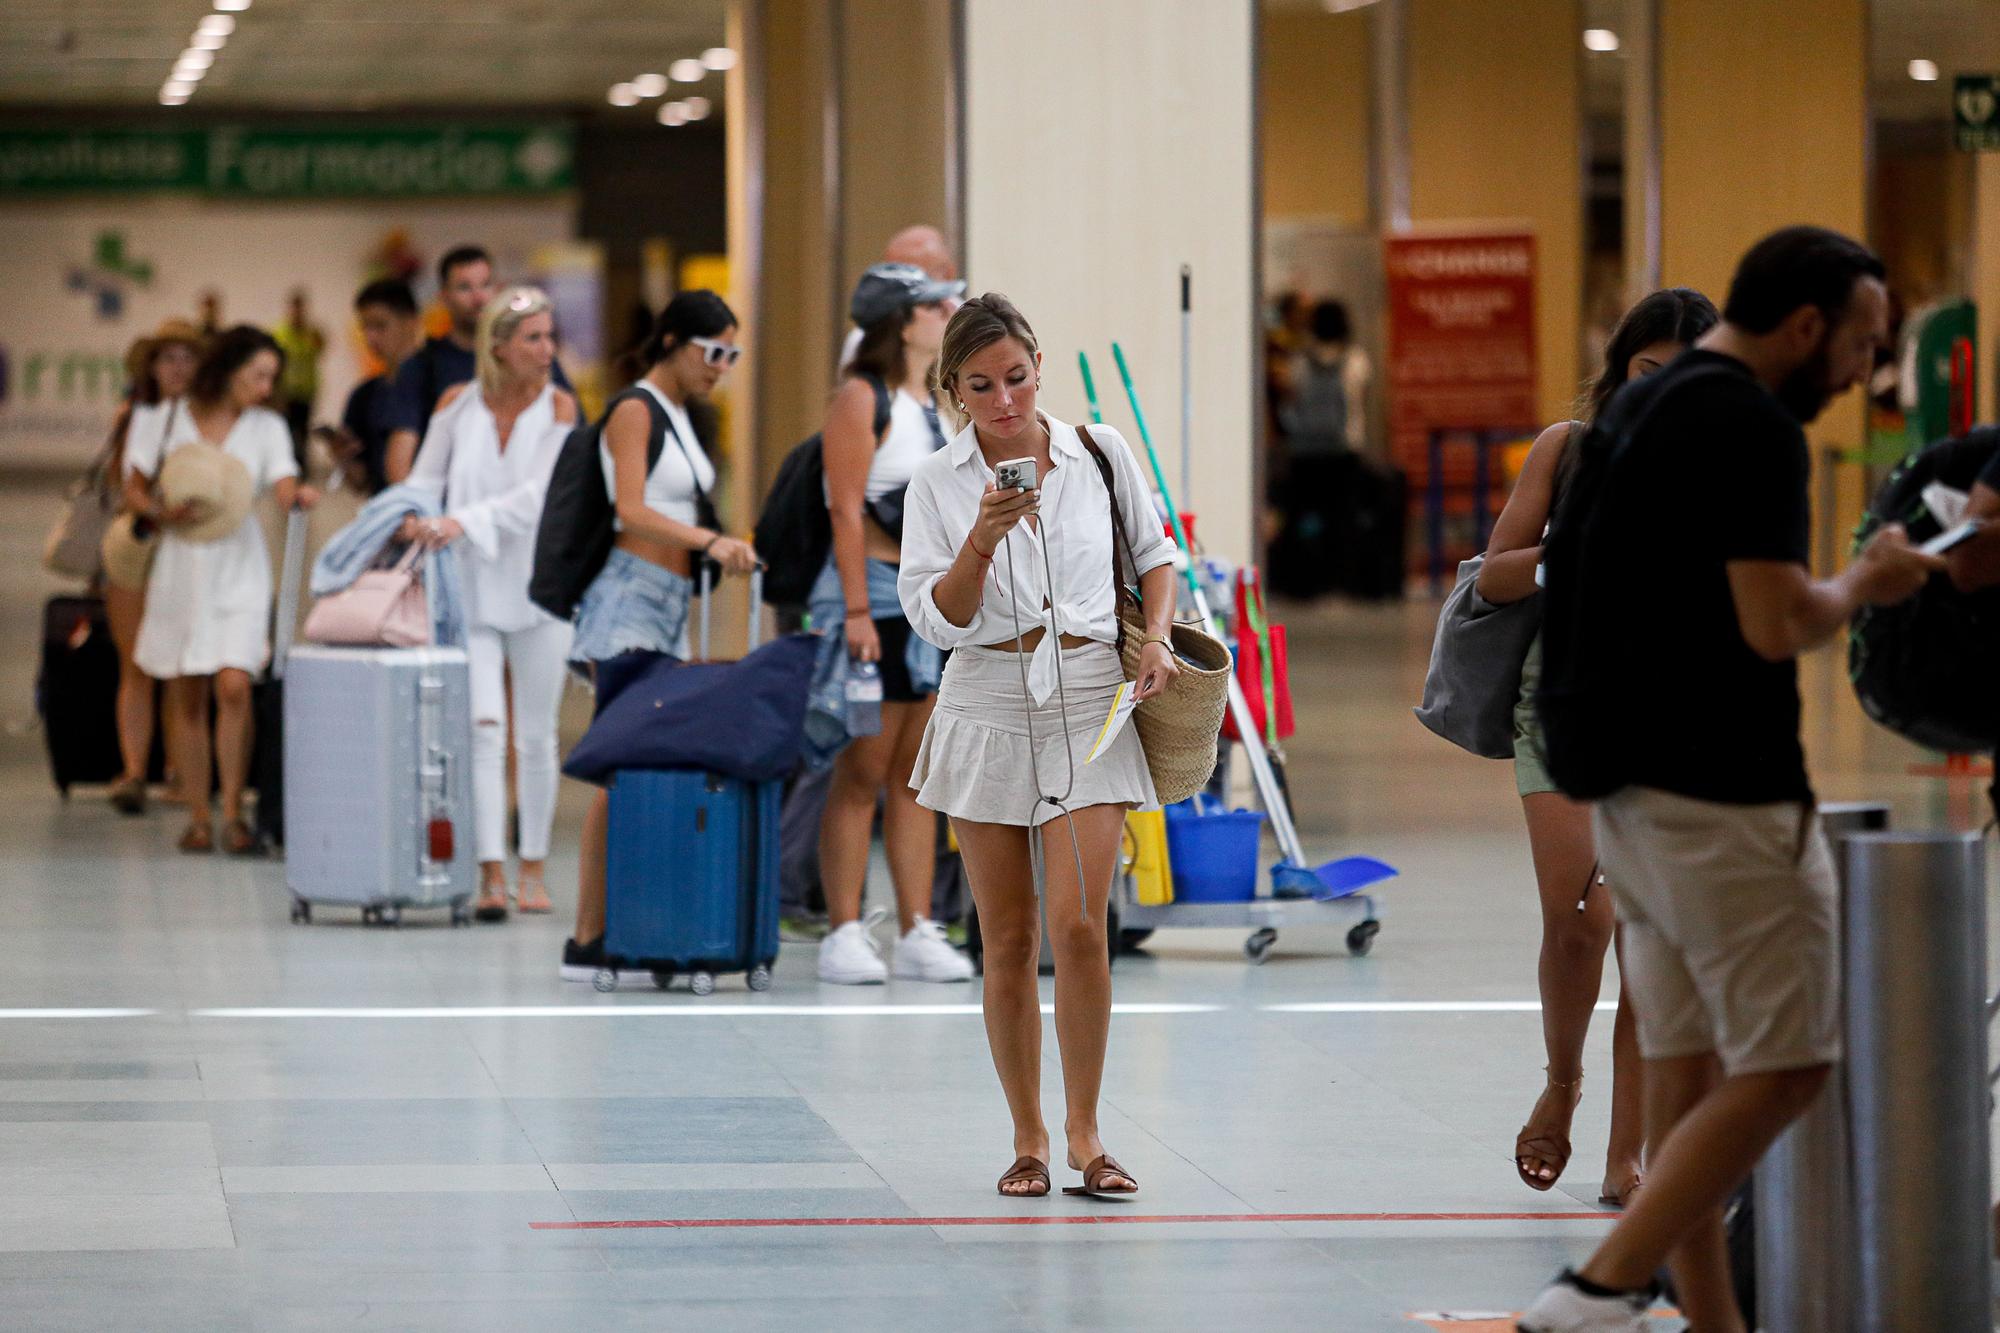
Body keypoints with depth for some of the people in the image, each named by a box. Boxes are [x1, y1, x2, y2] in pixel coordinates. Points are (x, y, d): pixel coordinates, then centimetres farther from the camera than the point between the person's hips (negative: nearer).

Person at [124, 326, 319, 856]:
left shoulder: (266, 427, 6)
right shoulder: (172, 421, 5)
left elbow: (283, 485, -8)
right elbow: (134, 489, 10)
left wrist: (297, 495, -31)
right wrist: (161, 512, -11)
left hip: (239, 568, -1)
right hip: (180, 567, 1)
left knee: (233, 687, -16)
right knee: (187, 699, 2)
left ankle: (233, 811, -10)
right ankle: (198, 816, 9)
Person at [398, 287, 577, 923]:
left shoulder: (558, 407, -2)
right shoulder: (458, 404, 3)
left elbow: (538, 494, -13)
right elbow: (425, 477, 10)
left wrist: (464, 522, -24)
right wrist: (414, 518, -12)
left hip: (537, 585, 0)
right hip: (470, 587, 0)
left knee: (535, 735, 6)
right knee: (483, 729, -10)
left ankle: (534, 866, 18)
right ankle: (491, 875, -12)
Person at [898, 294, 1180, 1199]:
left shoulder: (1100, 454, 2)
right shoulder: (939, 484, 1)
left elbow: (1153, 556, 16)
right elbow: (937, 617, -5)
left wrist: (1157, 639, -1)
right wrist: (984, 539, -20)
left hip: (1090, 704, -1)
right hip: (989, 708, 1)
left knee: (1077, 926, -13)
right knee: (1008, 941, 4)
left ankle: (1084, 1134, -1)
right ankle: (1028, 1139, 15)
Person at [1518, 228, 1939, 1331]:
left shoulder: (1636, 411, 16)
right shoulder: (1751, 427, -15)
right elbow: (1775, 627, -21)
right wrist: (1865, 584, -3)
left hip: (1627, 785, 10)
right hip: (1719, 795, -10)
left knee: (1687, 1070, 10)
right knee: (1782, 1065, -5)